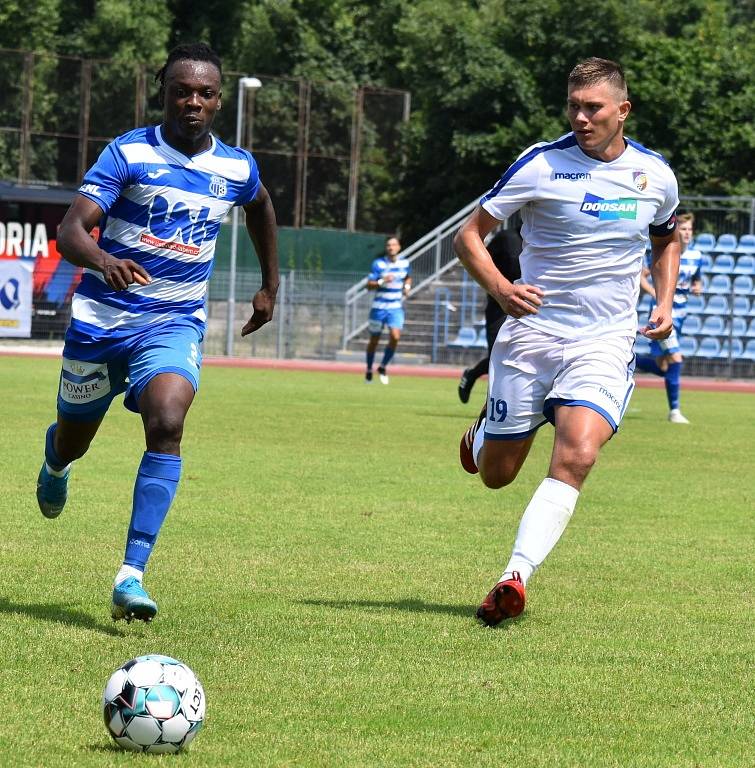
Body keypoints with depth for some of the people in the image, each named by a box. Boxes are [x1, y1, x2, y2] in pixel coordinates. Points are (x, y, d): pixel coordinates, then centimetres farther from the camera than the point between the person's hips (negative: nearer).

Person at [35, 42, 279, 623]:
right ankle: (56, 460, 58)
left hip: (175, 324, 1)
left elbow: (261, 208, 27)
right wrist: (102, 261, -41)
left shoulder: (237, 169, 2)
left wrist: (270, 286, 28)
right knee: (74, 439, 16)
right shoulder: (129, 153, -10)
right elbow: (71, 230, -20)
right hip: (101, 317, -1)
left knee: (166, 427, -26)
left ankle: (132, 575, -29)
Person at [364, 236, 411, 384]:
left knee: (395, 337, -17)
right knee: (374, 339, 7)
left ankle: (383, 367, 3)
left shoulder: (404, 263, 4)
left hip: (396, 307, 2)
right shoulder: (378, 264, -7)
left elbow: (408, 277, 25)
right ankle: (369, 369, 27)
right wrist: (382, 281, -25)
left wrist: (407, 286, 4)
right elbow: (369, 285, -9)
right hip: (379, 307, -2)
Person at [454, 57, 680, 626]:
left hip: (606, 342, 1)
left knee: (577, 456, -23)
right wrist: (499, 287, -22)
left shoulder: (655, 175, 3)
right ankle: (483, 434, 42)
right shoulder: (542, 164, -7)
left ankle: (515, 578, -26)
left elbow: (667, 239, 25)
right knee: (496, 474, 6)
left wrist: (665, 302, 7)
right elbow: (469, 235, -3)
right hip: (531, 334, -1)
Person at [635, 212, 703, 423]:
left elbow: (696, 280, 20)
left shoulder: (696, 256, 6)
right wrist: (655, 293, -23)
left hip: (679, 314, 7)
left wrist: (697, 288, -5)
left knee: (661, 368, 7)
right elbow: (640, 276, -8)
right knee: (676, 358, -16)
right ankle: (674, 411, -6)